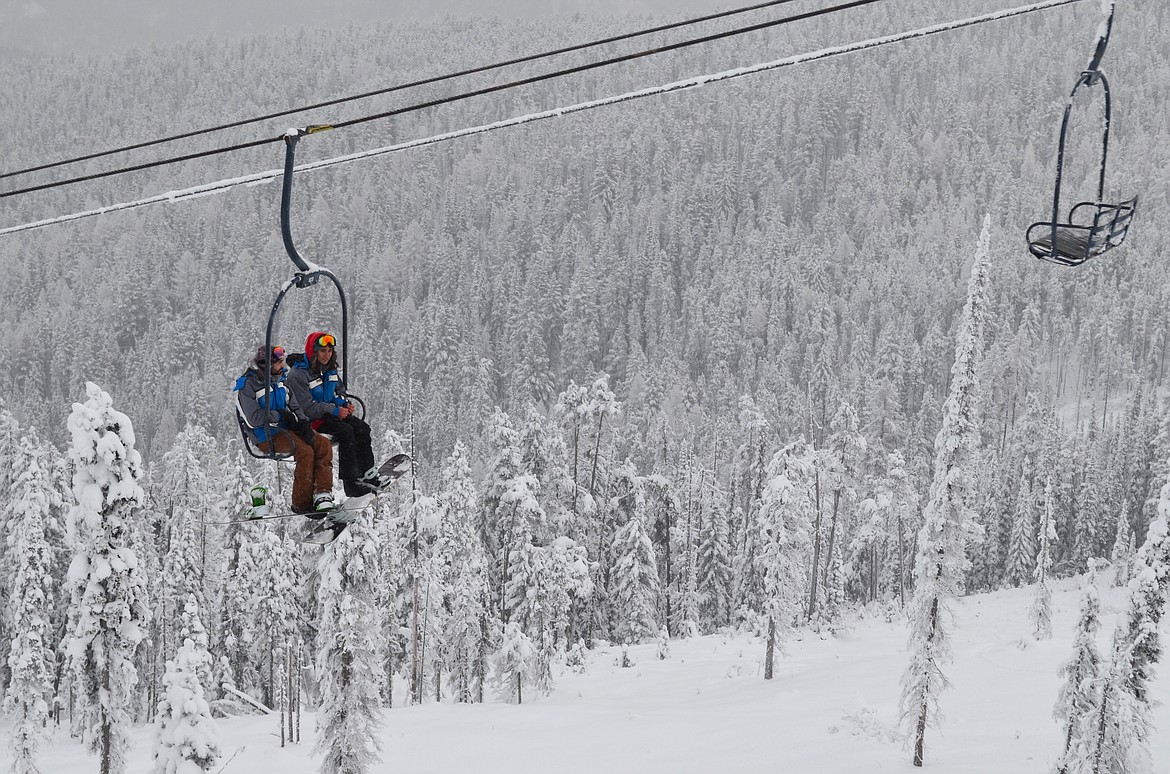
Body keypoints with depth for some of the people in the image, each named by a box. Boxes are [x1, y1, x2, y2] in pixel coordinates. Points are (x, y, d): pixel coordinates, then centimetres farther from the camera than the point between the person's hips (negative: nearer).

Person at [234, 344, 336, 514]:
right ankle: (301, 504, -22)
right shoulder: (247, 386, -10)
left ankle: (322, 494, -23)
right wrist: (280, 415, -17)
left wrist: (303, 423, -6)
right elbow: (254, 419, -19)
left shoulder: (279, 380, 13)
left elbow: (295, 407, 13)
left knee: (323, 444, -15)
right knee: (305, 451, -28)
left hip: (286, 429, 8)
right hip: (265, 438, -8)